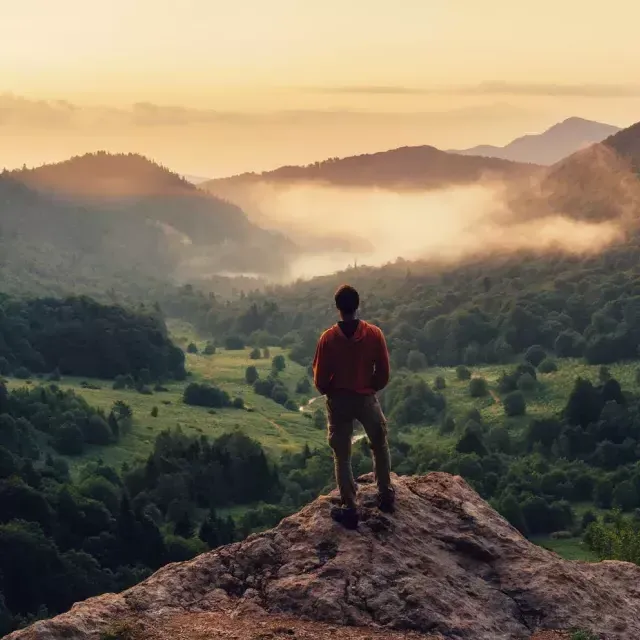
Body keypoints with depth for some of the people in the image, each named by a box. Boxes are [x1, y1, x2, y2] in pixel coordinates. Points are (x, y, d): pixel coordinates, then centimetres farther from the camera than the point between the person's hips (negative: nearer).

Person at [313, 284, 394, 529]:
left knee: (342, 455, 10)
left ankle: (349, 509, 11)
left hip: (338, 401, -1)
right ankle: (385, 495, 30)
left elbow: (320, 379, -9)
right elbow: (384, 373, -6)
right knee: (380, 445, 24)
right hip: (366, 398, 1)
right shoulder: (374, 334, -12)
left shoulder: (328, 338, -15)